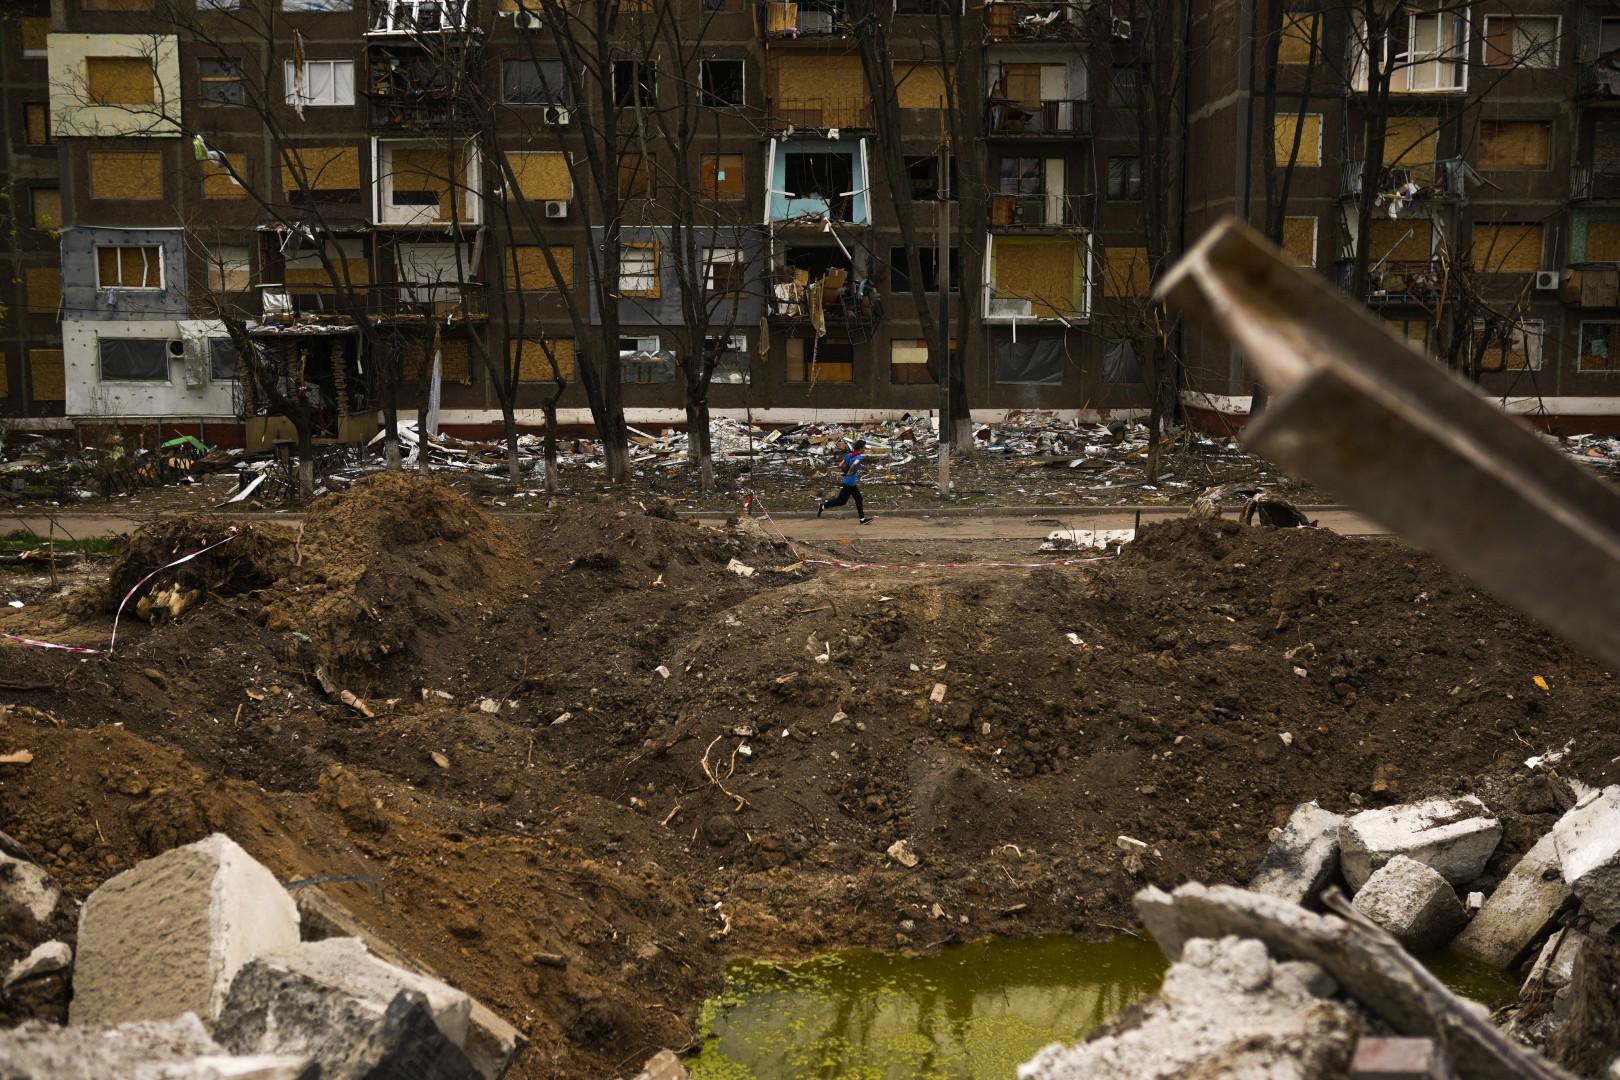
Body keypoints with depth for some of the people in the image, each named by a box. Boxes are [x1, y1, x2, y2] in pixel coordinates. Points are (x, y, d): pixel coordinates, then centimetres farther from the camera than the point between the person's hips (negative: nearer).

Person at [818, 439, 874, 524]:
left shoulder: (849, 455, 8)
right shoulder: (859, 457, -16)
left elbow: (840, 466, 8)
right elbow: (855, 464, -38)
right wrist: (850, 472, -24)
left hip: (852, 483, 9)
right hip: (850, 483, -9)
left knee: (858, 499, 13)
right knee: (841, 501, 0)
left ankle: (862, 519, 17)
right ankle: (822, 506, 7)